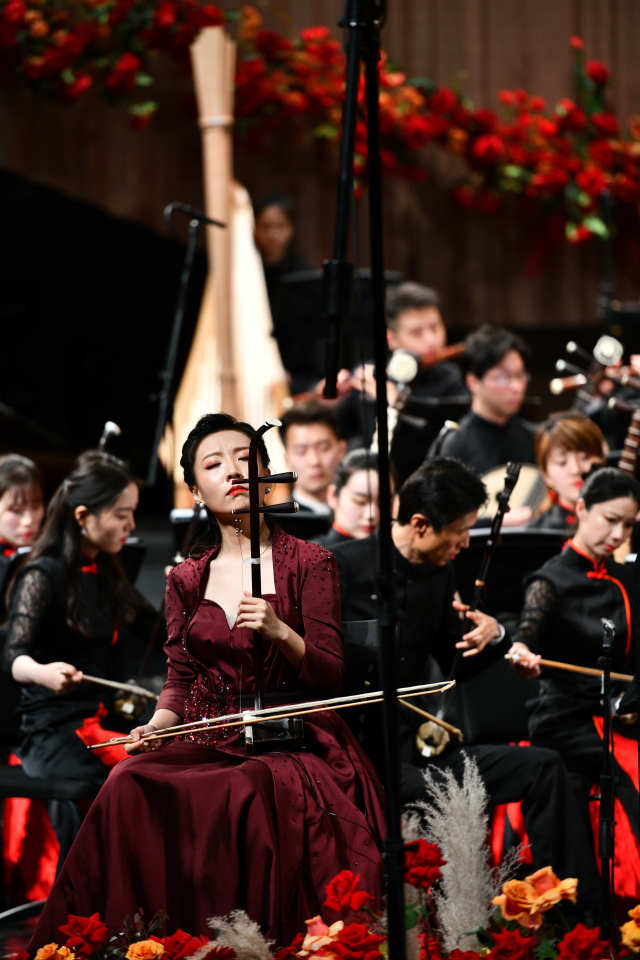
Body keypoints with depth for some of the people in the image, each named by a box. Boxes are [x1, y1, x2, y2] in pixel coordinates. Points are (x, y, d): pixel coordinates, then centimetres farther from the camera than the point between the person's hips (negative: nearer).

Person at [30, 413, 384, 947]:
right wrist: (157, 724, -5)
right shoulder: (186, 581, 18)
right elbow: (180, 678, 17)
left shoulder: (309, 563, 7)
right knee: (130, 786, -30)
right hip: (208, 739, 3)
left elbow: (332, 675, 2)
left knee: (248, 793, -39)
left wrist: (280, 632, -17)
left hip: (291, 739, -3)